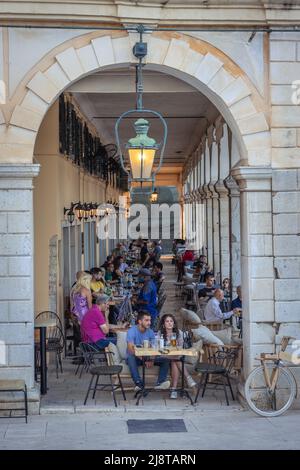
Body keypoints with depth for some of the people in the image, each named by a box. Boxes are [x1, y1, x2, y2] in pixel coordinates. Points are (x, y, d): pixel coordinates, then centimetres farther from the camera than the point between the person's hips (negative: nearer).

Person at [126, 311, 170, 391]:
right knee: (131, 358, -39)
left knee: (165, 359, -16)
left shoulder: (150, 332, 2)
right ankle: (139, 383, -41)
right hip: (136, 357, -4)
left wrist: (151, 359, -26)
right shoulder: (131, 331, -14)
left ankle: (160, 383, -26)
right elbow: (131, 349, -25)